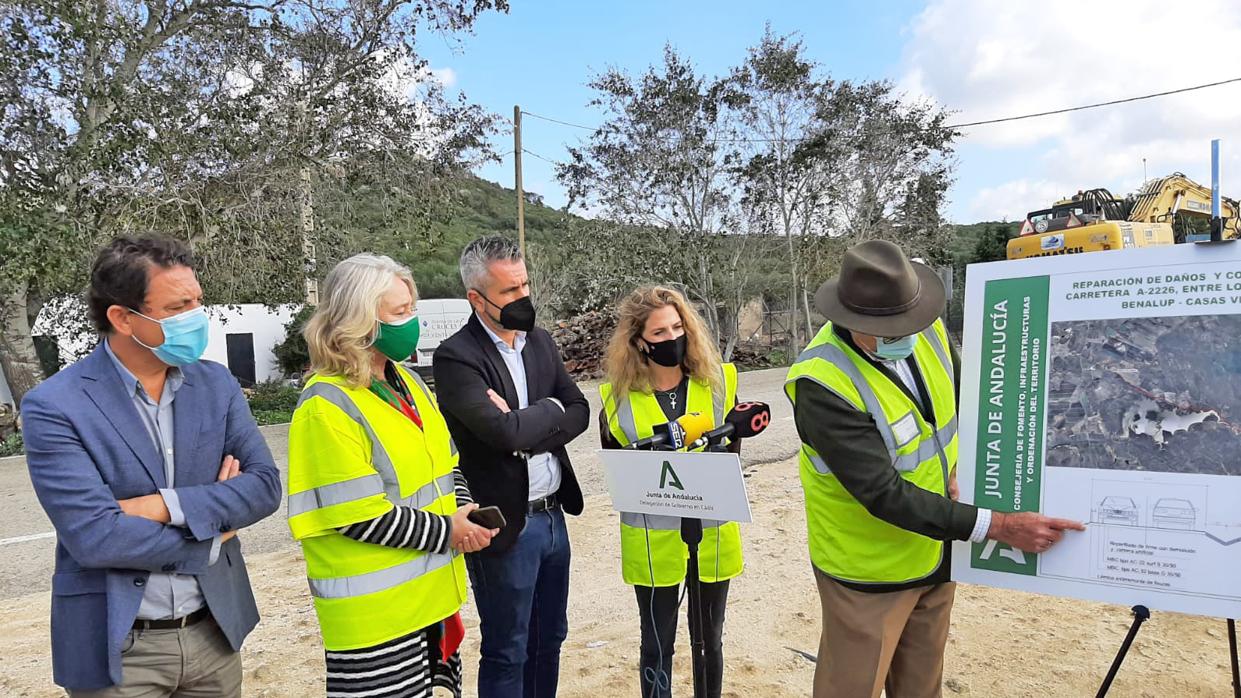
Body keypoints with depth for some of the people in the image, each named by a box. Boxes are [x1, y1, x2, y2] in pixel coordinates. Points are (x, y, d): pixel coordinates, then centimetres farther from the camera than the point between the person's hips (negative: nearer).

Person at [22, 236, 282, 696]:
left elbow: (265, 485, -7)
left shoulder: (216, 385, -1)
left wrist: (166, 505, -20)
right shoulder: (54, 407, -14)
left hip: (215, 631, 4)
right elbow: (93, 536, -20)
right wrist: (210, 539, -11)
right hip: (116, 647, -4)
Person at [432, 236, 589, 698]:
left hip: (553, 516, 7)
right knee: (507, 653, 10)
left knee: (549, 639, 21)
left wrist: (526, 430, -15)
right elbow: (504, 431, -27)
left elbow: (579, 413, 0)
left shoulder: (540, 341, 6)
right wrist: (549, 410, -9)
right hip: (506, 524, -6)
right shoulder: (456, 356, -16)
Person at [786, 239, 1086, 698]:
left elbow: (963, 398, 11)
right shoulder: (822, 385, -30)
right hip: (871, 573, -6)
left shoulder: (927, 331, -9)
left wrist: (958, 469, -7)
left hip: (934, 552, 6)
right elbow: (884, 495, -29)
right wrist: (998, 525, -28)